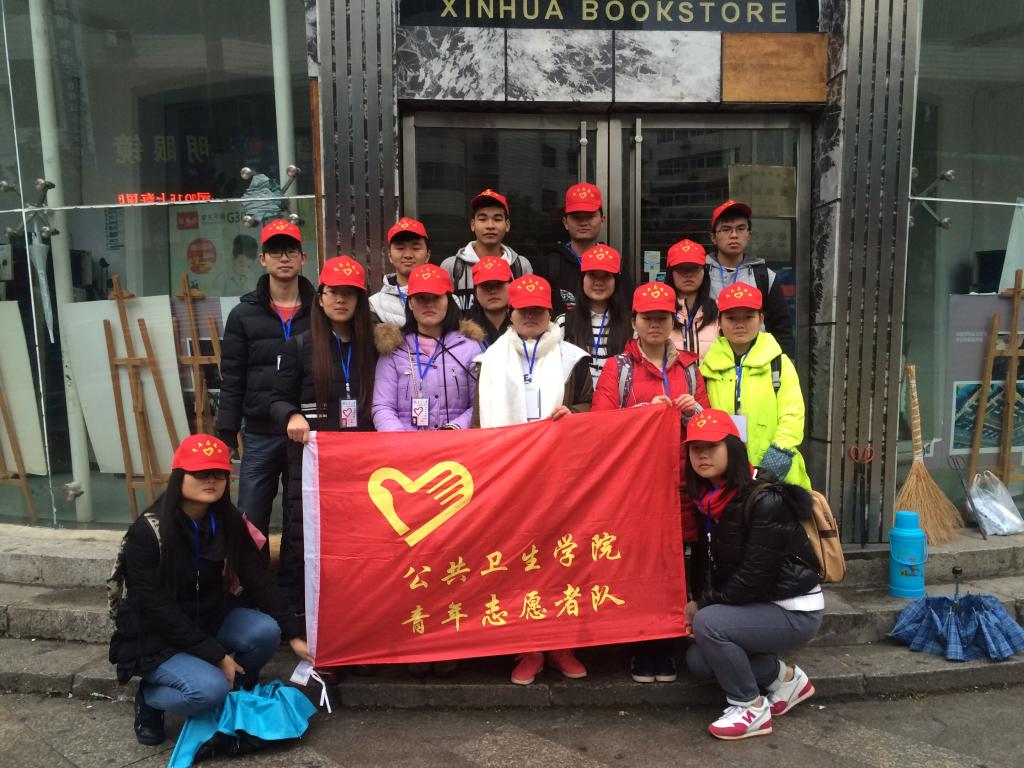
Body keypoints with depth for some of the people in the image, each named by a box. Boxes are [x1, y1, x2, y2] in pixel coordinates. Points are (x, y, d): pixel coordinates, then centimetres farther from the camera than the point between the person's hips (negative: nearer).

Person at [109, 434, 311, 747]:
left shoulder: (228, 522, -6)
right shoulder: (146, 532, -23)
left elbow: (257, 580, -4)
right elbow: (159, 609, -23)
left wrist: (293, 635, -9)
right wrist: (216, 655, -23)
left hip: (209, 619, 5)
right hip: (155, 636, -5)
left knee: (265, 631, -22)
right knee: (210, 689, -28)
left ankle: (233, 694, 5)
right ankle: (149, 697, 4)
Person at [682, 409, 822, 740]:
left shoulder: (766, 501, -25)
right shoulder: (709, 499, 1)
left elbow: (754, 576, -26)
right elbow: (705, 560, 8)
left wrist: (704, 605, -15)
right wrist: (698, 603, -8)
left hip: (794, 610, -9)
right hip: (758, 605, 9)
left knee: (708, 623, -26)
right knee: (698, 661, 0)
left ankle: (751, 709, -5)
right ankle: (784, 677, 17)